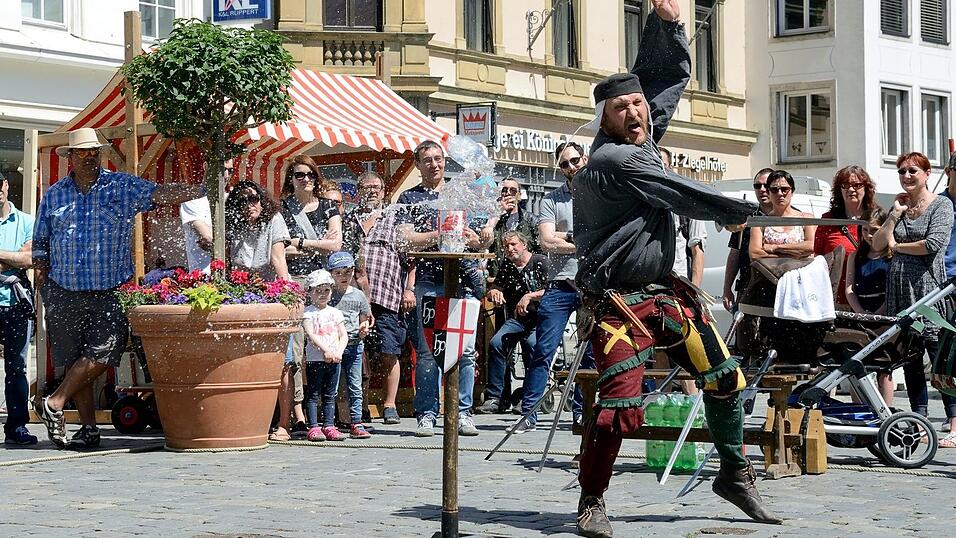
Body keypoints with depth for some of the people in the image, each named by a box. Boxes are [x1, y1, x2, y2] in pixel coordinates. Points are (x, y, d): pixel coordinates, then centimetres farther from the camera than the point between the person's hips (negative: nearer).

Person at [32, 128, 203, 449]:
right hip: (65, 292, 2)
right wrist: (43, 284, 6)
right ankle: (88, 428, 10)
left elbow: (161, 194, -8)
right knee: (74, 360, 3)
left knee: (102, 353, -14)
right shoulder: (54, 195, 11)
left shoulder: (123, 187, 4)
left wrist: (202, 189, -23)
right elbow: (40, 244, 16)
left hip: (110, 291, -2)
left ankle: (54, 404, 1)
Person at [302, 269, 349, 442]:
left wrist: (338, 352, -9)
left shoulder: (335, 312, 13)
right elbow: (311, 334, -12)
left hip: (334, 359, 4)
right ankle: (313, 427, -2)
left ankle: (329, 426, 11)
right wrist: (326, 350, -21)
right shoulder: (308, 312, -1)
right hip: (315, 359, -4)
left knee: (330, 395, 7)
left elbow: (344, 335, 9)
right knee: (313, 395, -3)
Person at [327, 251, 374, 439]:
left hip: (354, 346, 2)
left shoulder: (358, 295, 10)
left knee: (355, 387, 3)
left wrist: (364, 329, -3)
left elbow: (364, 319, 18)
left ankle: (356, 424, 5)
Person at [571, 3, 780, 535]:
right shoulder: (612, 159, -17)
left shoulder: (642, 137, 7)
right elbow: (683, 195, -15)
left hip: (665, 291, 9)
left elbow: (672, 73, 15)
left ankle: (735, 474, 24)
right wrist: (743, 211, -2)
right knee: (619, 403, -17)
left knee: (725, 378, 7)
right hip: (619, 301, -9)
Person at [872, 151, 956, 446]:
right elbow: (877, 244, 11)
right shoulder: (899, 206, 17)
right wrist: (895, 215, 1)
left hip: (929, 288, -6)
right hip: (900, 289, 6)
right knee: (910, 357, 7)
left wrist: (898, 247, -2)